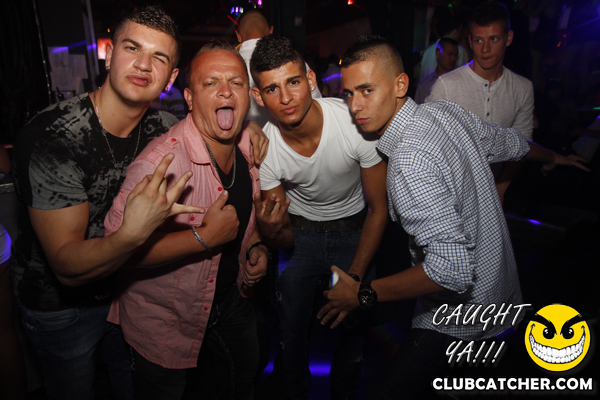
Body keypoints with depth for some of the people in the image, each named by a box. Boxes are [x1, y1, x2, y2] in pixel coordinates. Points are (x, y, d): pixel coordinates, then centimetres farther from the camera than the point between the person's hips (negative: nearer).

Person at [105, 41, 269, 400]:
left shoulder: (249, 148, -5)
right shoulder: (162, 160, -31)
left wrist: (256, 245, -6)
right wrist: (203, 237, -34)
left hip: (231, 299, 7)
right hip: (165, 322, -6)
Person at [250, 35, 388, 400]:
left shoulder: (358, 122, -28)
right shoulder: (263, 148, -23)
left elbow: (379, 208, -14)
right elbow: (286, 241, -13)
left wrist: (354, 278, -16)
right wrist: (271, 231, -38)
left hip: (355, 230, 0)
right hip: (301, 233, 1)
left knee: (354, 326, 8)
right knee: (291, 326, 8)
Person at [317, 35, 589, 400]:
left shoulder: (409, 163, -33)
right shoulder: (446, 109, -5)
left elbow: (453, 269, -35)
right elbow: (511, 142, 13)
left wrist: (363, 295, -25)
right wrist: (552, 157, 35)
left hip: (462, 314, -9)